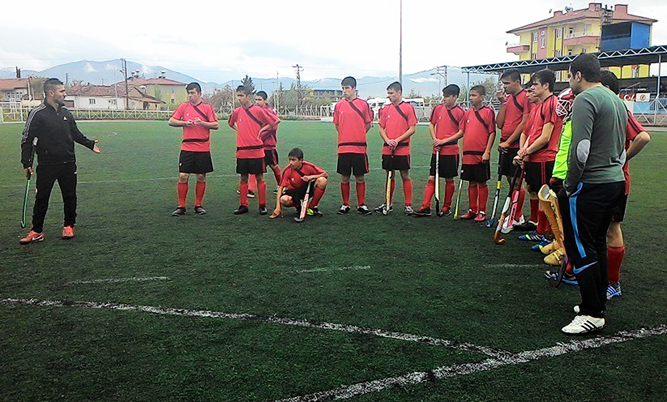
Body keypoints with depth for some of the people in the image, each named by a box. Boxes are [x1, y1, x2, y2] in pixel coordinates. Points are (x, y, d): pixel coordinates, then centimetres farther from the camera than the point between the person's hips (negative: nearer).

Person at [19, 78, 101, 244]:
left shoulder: (66, 113, 8)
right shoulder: (37, 114, -9)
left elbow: (76, 134, 22)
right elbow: (27, 140, -6)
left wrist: (90, 144, 13)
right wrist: (26, 163, -8)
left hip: (68, 164, 4)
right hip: (46, 165, -4)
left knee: (70, 196, 9)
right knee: (41, 198, 4)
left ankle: (69, 226, 24)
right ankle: (37, 231, 13)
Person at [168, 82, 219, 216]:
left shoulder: (207, 107, 1)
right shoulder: (183, 106, 6)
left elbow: (215, 125, -2)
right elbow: (171, 121, 6)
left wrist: (202, 123, -16)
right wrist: (185, 122, -9)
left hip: (203, 149, 0)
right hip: (187, 148, 1)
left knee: (201, 177, 5)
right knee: (183, 176, -3)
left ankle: (198, 205, 17)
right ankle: (181, 206, 7)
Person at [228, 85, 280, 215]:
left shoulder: (258, 110, -6)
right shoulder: (237, 111, 6)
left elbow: (276, 120, -3)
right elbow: (231, 123, 27)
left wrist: (262, 130, -5)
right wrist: (239, 130, 11)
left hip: (256, 150, -4)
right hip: (241, 151, 4)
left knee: (259, 178, 2)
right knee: (243, 178, 9)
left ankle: (262, 205, 10)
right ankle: (243, 205, 17)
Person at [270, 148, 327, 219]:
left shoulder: (308, 167, -16)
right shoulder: (287, 170, -17)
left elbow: (324, 174, -9)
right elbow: (281, 187, -17)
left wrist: (311, 177, -28)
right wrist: (278, 207, -25)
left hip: (308, 188, 1)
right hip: (294, 192, -1)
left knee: (322, 181, -26)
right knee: (283, 200, -36)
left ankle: (311, 207, -11)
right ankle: (299, 206, 2)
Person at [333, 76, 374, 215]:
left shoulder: (363, 104, 1)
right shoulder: (338, 105, 6)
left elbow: (368, 124, 9)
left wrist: (358, 136, 8)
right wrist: (347, 137, 13)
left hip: (359, 147, -1)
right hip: (343, 147, 1)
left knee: (360, 178, 4)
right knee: (344, 178, 6)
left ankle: (361, 205, 14)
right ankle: (345, 205, 17)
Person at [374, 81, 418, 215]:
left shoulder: (408, 107, -3)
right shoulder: (386, 109, 9)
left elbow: (412, 129, -7)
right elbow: (381, 128, 11)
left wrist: (397, 140, -15)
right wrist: (387, 140, -8)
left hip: (402, 149, -4)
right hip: (387, 149, 4)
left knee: (405, 176, 1)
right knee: (390, 176, 12)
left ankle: (408, 205, 8)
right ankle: (388, 203, 22)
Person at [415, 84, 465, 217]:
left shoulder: (460, 112, -7)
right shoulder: (438, 108, 6)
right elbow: (432, 125, 15)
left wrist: (444, 141, -15)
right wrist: (435, 139, -2)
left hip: (451, 151, -4)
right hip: (437, 151, 4)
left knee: (449, 179, 7)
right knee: (431, 178, 3)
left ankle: (446, 207, 19)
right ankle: (425, 207, 4)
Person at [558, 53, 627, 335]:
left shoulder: (585, 99, -13)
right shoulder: (617, 100, 18)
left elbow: (581, 148, -22)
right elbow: (622, 147, 21)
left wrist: (570, 185, -14)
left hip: (590, 185, -10)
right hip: (616, 182, 10)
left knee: (580, 248, -4)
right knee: (598, 245, 17)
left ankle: (592, 314, 0)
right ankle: (599, 303, 26)